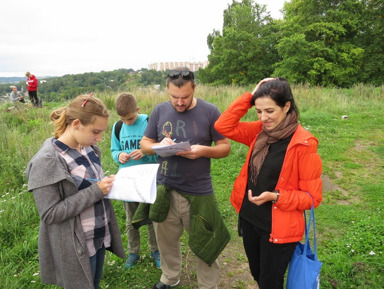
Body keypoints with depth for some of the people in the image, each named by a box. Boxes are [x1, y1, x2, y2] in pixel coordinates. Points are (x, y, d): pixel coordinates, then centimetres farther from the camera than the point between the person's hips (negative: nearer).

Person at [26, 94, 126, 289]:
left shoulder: (88, 148, 0)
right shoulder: (47, 161, -23)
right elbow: (50, 214, -22)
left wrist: (106, 184, -7)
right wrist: (96, 191, -26)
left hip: (100, 236, 7)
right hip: (75, 247, -7)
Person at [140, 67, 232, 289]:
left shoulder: (210, 112, -8)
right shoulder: (160, 110, 0)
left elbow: (226, 147, -3)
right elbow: (145, 144, 6)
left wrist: (204, 150, -23)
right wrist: (159, 145, -17)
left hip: (199, 192, -2)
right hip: (165, 189, 3)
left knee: (205, 244, 13)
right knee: (166, 239, 20)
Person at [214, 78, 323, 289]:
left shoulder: (304, 144, -19)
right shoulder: (260, 132, -2)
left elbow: (312, 197, -15)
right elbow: (223, 126, -7)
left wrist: (276, 197, -29)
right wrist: (250, 96, -12)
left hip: (279, 229, -6)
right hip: (249, 219, 6)